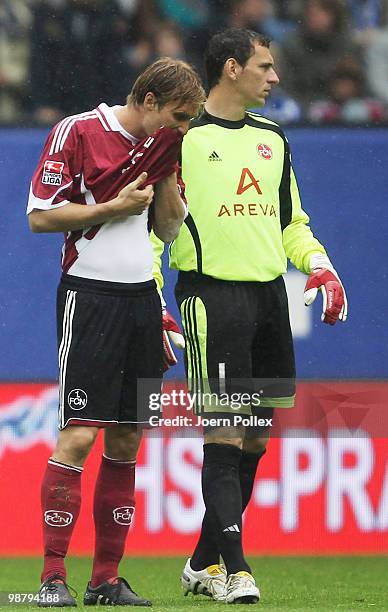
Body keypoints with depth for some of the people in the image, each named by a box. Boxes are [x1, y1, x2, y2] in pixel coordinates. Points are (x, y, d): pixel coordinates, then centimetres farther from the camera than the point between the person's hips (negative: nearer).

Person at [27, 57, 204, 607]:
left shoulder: (159, 145, 14)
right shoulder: (77, 132, -6)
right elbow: (40, 216, -9)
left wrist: (167, 172, 3)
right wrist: (115, 207, -13)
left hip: (142, 297, 7)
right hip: (90, 294, -7)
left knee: (126, 442, 6)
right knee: (78, 435, -11)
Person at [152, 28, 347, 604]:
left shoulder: (272, 139, 17)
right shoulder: (182, 136, -3)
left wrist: (319, 266, 7)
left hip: (270, 296, 7)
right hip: (213, 294, -7)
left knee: (255, 439, 8)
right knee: (224, 436, -10)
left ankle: (203, 564, 18)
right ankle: (234, 571, -10)